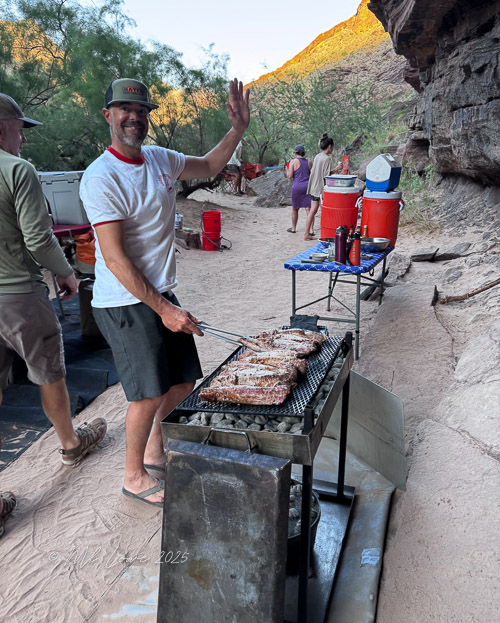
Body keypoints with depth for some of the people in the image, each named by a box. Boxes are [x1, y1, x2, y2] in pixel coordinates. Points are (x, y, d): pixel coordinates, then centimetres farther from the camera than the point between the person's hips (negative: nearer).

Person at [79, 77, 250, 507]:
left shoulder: (159, 159, 7)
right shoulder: (101, 178, -16)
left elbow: (209, 166, 25)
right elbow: (115, 259, -21)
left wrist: (238, 129, 9)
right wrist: (164, 309, -21)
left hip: (161, 295, 8)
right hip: (125, 303, -8)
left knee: (183, 382, 14)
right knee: (150, 394, -2)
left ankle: (155, 454, 37)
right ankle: (134, 477, 23)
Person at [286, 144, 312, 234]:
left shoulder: (293, 162, -5)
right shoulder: (308, 162, 9)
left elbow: (289, 176, -8)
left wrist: (287, 170, 11)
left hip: (297, 187, -3)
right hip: (308, 186, 3)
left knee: (295, 209, 13)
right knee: (308, 209, 0)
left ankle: (293, 228, 26)